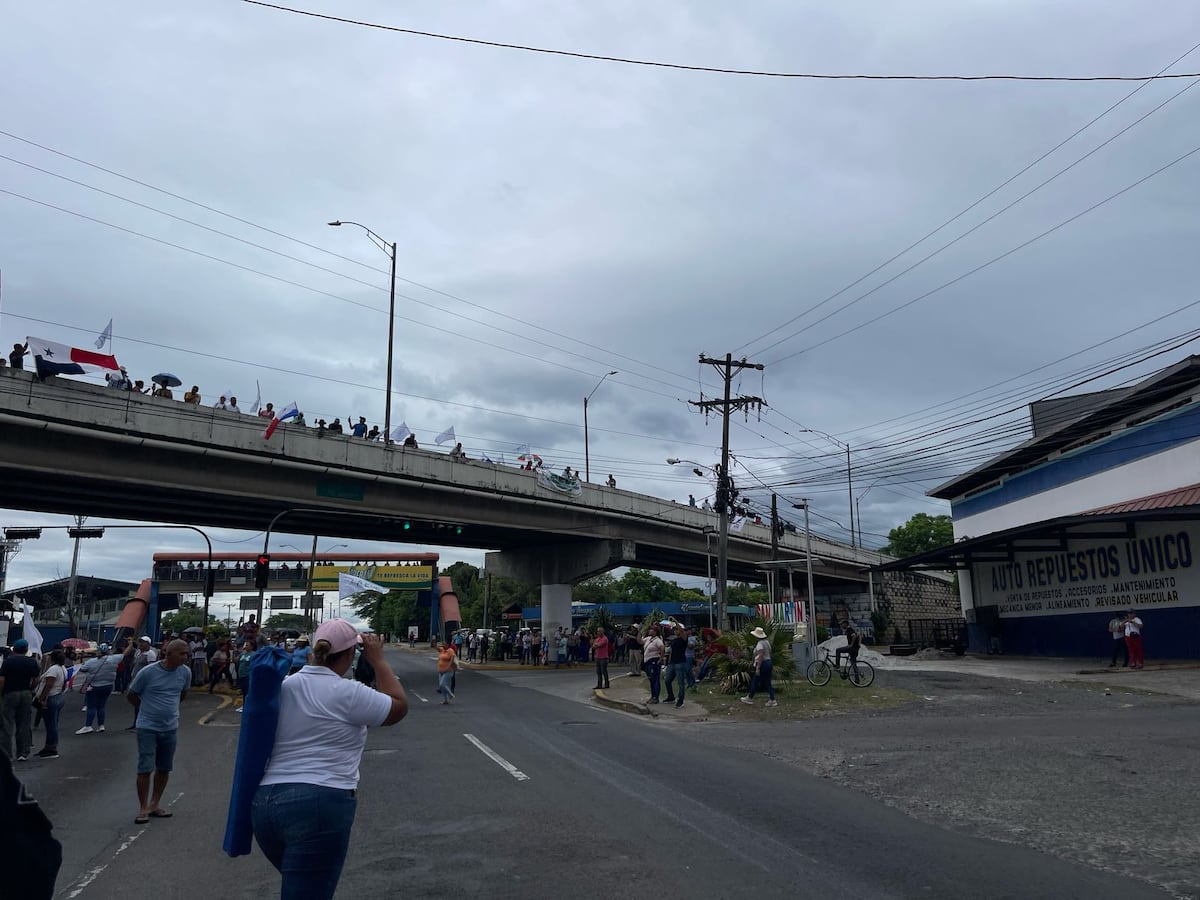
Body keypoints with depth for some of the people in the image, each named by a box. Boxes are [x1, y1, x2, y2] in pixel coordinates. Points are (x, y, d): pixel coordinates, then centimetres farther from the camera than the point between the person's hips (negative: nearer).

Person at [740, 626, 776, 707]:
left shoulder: (760, 644, -17)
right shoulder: (767, 642, 11)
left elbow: (760, 656, -22)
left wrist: (758, 668, -22)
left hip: (762, 664, -9)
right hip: (768, 662, 9)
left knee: (755, 682, 4)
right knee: (767, 683, 11)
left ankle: (750, 698, 16)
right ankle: (772, 700, 7)